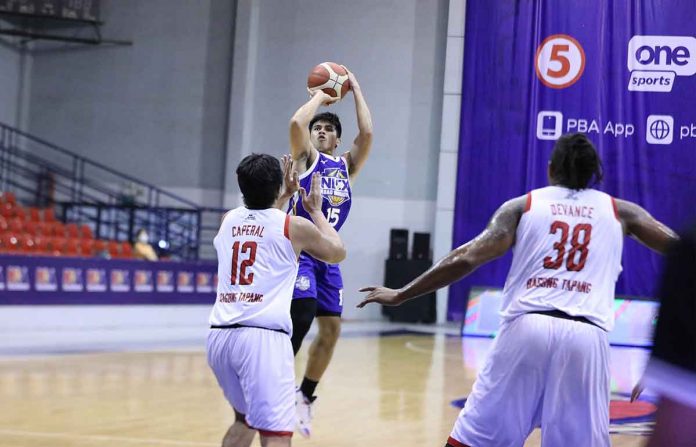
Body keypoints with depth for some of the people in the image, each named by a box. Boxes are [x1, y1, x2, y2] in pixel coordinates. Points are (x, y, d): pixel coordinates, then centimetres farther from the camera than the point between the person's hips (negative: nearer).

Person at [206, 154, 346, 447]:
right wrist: (315, 210, 33)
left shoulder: (228, 220, 15)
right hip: (263, 337, -6)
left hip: (220, 335, 6)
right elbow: (337, 252, 22)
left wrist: (286, 195, 49)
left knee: (245, 418, 28)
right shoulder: (295, 226, 2)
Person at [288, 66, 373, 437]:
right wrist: (319, 97, 0)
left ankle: (304, 396, 19)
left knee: (331, 329, 5)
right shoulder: (305, 157, 3)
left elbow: (366, 133, 0)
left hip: (327, 255, 6)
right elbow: (296, 123, -17)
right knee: (301, 319, -19)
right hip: (299, 250, -6)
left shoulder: (347, 165, 16)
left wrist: (355, 89, 7)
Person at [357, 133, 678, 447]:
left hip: (527, 327, 0)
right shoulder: (620, 211, 18)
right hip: (586, 336, 1)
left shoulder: (523, 206, 14)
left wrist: (400, 295, 9)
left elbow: (466, 258, 4)